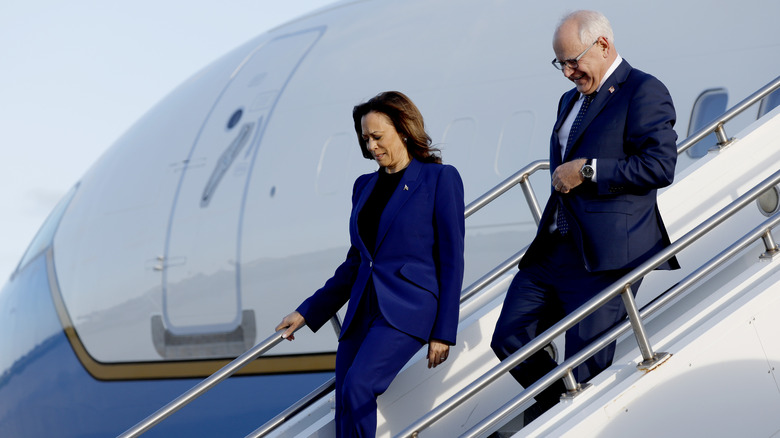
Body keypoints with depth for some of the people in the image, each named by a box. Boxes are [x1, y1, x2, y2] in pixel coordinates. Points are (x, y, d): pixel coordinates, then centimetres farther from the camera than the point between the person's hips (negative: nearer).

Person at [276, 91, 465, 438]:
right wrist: (307, 312, 20)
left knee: (357, 386, -28)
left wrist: (444, 332, -9)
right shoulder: (365, 186, 17)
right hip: (362, 311, 6)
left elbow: (451, 259, -4)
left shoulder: (440, 178, -1)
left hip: (407, 308, -6)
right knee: (346, 409, -5)